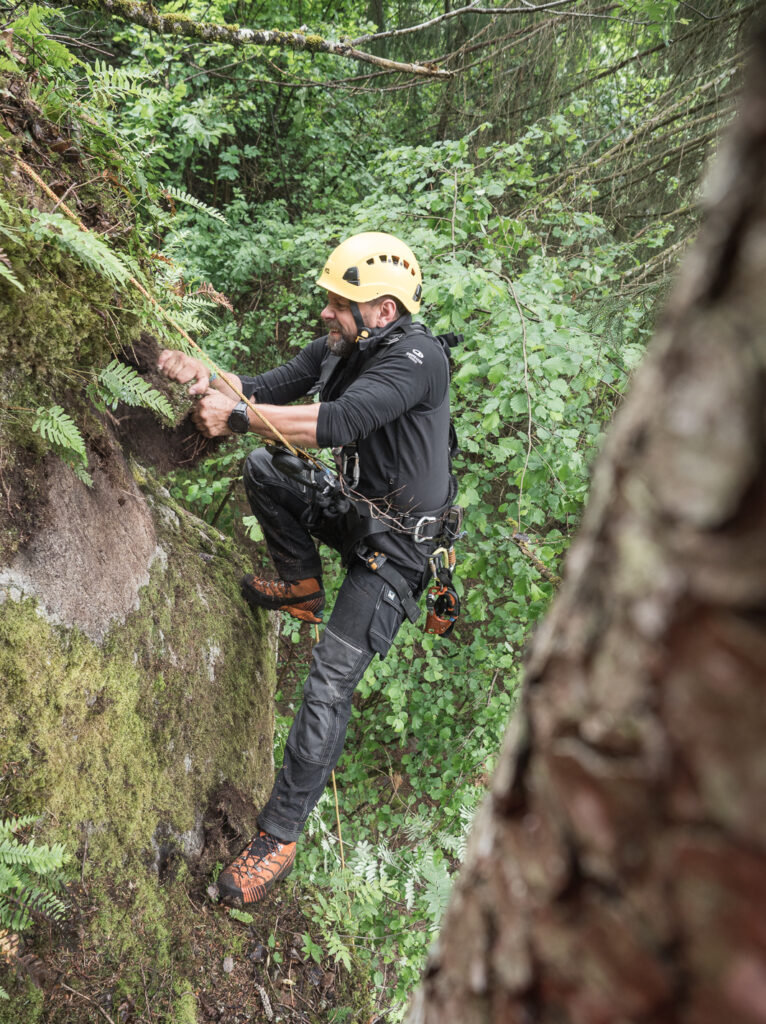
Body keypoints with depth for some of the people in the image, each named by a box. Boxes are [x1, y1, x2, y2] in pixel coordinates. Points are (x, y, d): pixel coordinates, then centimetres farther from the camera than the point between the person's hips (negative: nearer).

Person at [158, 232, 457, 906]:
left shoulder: (417, 357, -25)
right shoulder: (336, 350, 2)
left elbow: (339, 421, -37)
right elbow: (266, 390, 4)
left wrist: (237, 415, -32)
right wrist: (206, 377, -14)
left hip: (394, 546, -8)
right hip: (353, 511, 8)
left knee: (330, 684, -13)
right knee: (263, 468, 7)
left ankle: (279, 837, -2)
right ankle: (303, 588, 17)